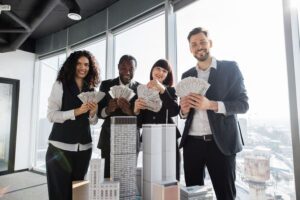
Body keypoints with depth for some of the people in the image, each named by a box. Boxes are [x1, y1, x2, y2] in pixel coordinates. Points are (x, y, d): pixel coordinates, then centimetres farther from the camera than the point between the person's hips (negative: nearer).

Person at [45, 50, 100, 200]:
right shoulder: (60, 85, -1)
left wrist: (93, 113, -10)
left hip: (84, 148, 4)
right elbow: (51, 115, -9)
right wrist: (77, 111, -20)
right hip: (61, 147, -3)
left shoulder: (91, 90, 9)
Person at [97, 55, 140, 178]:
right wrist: (108, 109, -22)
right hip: (108, 139, 1)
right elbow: (98, 112, 1)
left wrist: (130, 112, -26)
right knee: (107, 177, 5)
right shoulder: (106, 85, 1)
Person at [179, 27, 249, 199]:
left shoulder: (230, 68, 1)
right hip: (192, 143, 4)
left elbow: (243, 104, -5)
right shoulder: (187, 75, 12)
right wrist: (184, 110, -9)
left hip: (220, 142, -3)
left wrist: (211, 105, -19)